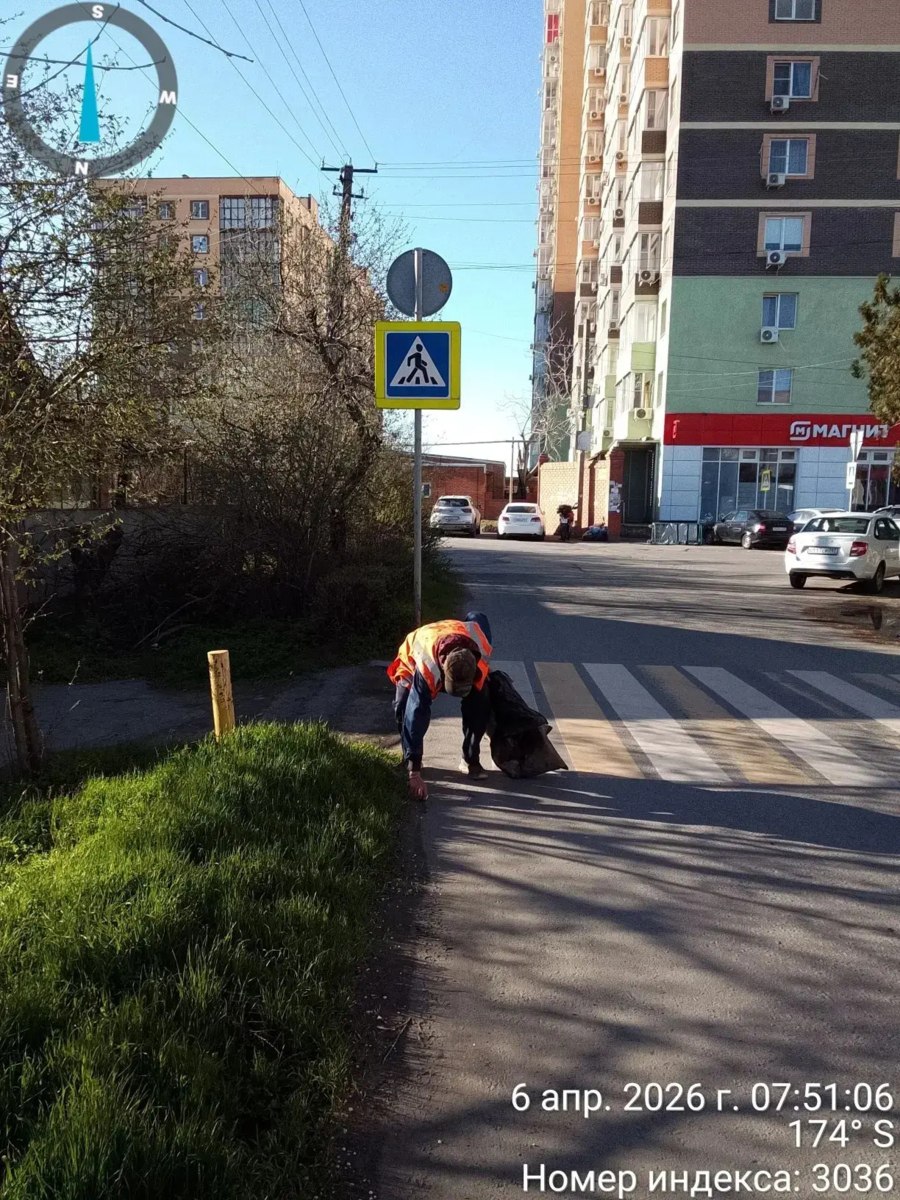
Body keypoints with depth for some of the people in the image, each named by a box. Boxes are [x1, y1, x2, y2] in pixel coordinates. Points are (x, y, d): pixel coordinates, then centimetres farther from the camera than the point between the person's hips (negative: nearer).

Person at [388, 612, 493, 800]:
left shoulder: (482, 649, -39)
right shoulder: (426, 669, -50)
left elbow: (478, 618, -14)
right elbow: (416, 716, -49)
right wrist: (414, 774, -50)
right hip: (413, 661, -3)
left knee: (480, 703, -22)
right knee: (406, 708, -29)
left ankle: (471, 760, -2)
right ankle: (409, 763, -2)